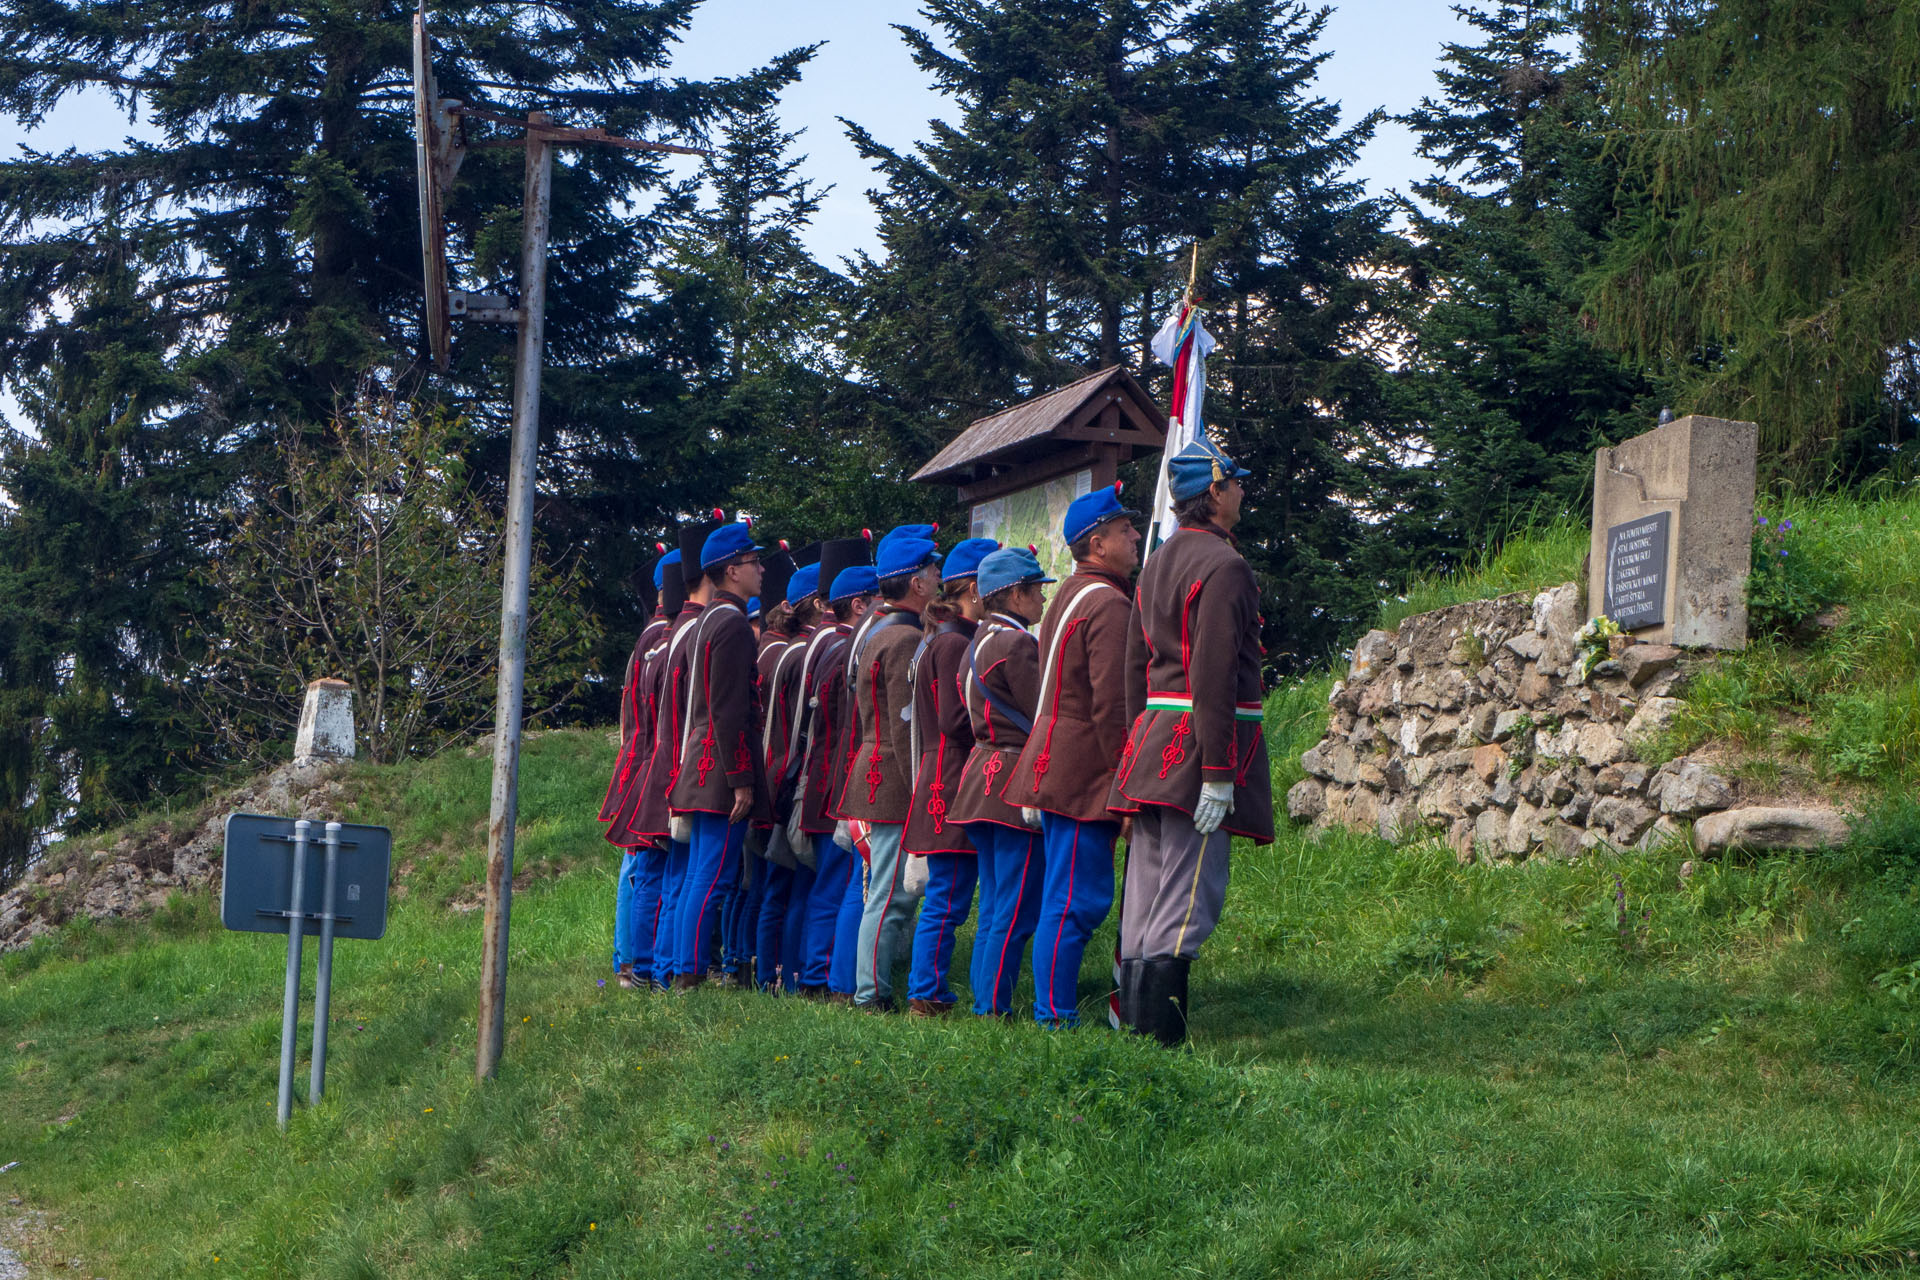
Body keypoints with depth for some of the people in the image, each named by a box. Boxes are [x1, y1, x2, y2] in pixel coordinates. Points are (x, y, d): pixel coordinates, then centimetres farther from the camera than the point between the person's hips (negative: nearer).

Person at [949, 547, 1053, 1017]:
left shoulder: (979, 641, 17)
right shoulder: (1017, 643, -13)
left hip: (982, 775, 10)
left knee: (994, 906, 13)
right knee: (1018, 909, -6)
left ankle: (984, 1004, 14)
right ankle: (995, 1008, -6)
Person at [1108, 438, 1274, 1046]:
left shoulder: (1157, 565, 17)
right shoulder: (1223, 566, -12)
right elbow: (1213, 676, -19)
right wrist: (1218, 772, -20)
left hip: (1153, 739, 9)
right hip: (1199, 742, -9)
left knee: (1145, 892, 11)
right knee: (1189, 898, -8)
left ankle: (1132, 1024, 14)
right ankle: (1161, 1038, -11)